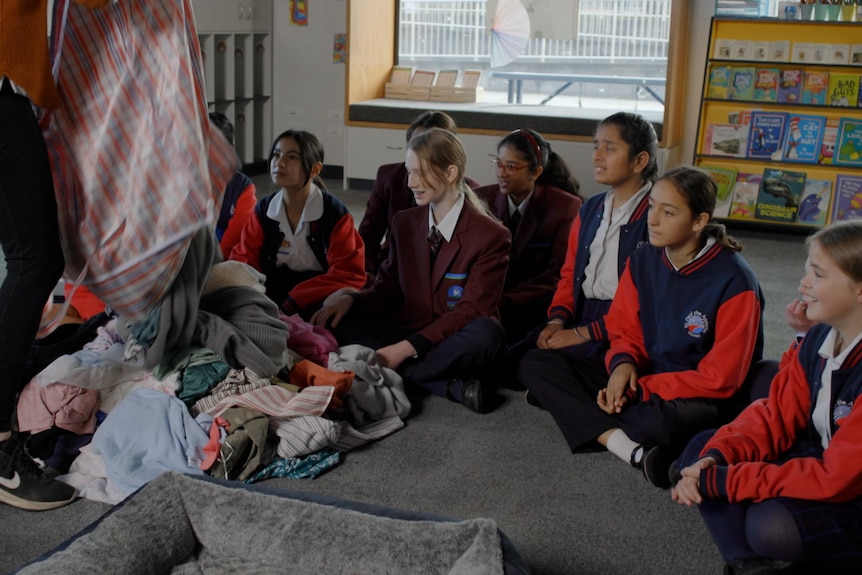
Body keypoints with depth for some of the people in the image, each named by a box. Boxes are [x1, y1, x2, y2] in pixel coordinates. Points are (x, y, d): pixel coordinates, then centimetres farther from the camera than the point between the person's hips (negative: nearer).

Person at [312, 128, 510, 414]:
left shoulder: (491, 235, -8)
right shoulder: (404, 223, 9)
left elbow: (471, 310, -14)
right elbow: (388, 290, 12)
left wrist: (407, 347, -24)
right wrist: (351, 299, -12)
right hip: (404, 333, 5)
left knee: (486, 333, -37)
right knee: (340, 321, -22)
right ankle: (451, 386, -28)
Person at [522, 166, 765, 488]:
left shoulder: (734, 283, -18)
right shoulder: (642, 261, 0)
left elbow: (720, 378, -16)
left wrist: (642, 389, -18)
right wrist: (623, 363, -14)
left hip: (702, 402, -7)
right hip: (641, 385, 7)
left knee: (667, 419, -44)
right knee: (536, 363, -8)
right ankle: (633, 451, -23)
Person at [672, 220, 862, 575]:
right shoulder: (820, 336, -2)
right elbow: (776, 415, 2)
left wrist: (724, 481, -25)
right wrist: (715, 459, -17)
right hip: (824, 465, 8)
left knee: (770, 524, -33)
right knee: (701, 449, -2)